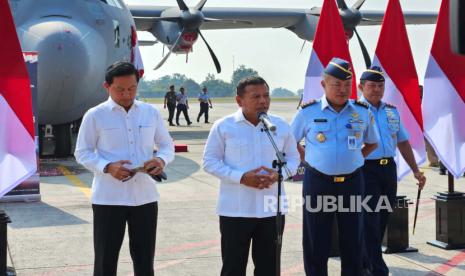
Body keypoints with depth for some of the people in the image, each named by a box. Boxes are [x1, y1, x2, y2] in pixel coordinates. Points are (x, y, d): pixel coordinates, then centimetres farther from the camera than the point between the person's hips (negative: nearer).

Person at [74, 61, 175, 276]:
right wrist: (107, 167, -19)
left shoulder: (151, 113, 5)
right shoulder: (95, 116, -4)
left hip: (145, 196, 3)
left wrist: (161, 159, -11)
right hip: (108, 198, -3)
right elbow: (82, 153, -1)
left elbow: (167, 145, 13)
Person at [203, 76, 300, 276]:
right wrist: (241, 177, -17)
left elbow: (292, 157, 11)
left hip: (272, 209, 3)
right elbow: (210, 162, -3)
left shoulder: (281, 126, 4)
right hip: (235, 210, -3)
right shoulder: (223, 126, -4)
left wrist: (278, 174, -11)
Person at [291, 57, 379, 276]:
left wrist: (353, 159, 9)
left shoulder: (363, 112, 3)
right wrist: (309, 160, 2)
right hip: (318, 183, -2)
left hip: (352, 182, 2)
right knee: (316, 244, 4)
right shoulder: (308, 112, -2)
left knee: (352, 242, 7)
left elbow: (372, 143, 20)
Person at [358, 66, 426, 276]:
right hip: (366, 170, -6)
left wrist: (415, 170, 17)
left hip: (389, 169, 6)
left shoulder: (392, 111, 13)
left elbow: (403, 142, 19)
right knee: (370, 221, -5)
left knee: (382, 221, 11)